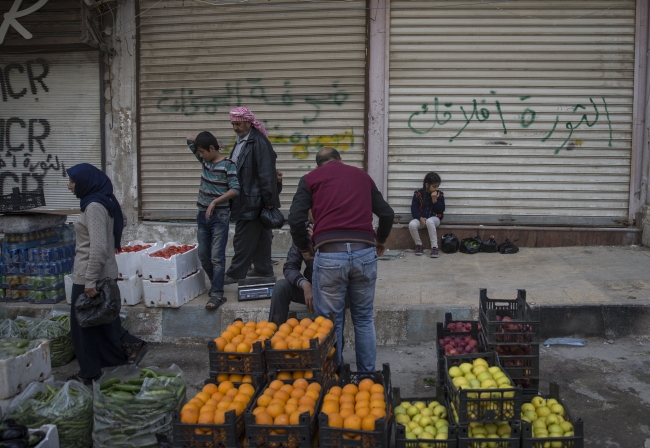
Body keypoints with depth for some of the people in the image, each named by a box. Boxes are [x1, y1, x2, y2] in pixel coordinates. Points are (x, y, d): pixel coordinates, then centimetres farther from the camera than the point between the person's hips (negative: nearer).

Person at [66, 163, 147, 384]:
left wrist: (90, 281, -23)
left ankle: (89, 372, 17)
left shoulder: (94, 206, -20)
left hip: (90, 275, -9)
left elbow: (98, 247, -25)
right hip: (102, 272, 9)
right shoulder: (103, 202, 9)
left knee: (85, 323, 5)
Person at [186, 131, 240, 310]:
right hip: (203, 215, 7)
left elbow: (235, 189, -17)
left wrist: (214, 202, -19)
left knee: (217, 256, -8)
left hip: (220, 216, -7)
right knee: (203, 255, 12)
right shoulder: (205, 160, 8)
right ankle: (215, 283, 29)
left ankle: (217, 294, -6)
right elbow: (190, 139, 17)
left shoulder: (227, 165, -10)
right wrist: (206, 139, 7)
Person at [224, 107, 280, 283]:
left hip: (252, 201, -10)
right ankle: (264, 271, 25)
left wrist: (269, 201, -20)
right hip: (244, 200, 10)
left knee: (243, 240, 0)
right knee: (260, 239, 16)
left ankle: (235, 274, 10)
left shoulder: (259, 143, -16)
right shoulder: (240, 141, 14)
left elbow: (266, 174, -20)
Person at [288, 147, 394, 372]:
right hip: (365, 252, 3)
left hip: (329, 254, -3)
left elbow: (295, 219, 0)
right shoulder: (362, 176, 22)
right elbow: (387, 214, 20)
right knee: (364, 319, 17)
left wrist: (304, 249, 15)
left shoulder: (311, 178, 12)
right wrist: (380, 241, 38)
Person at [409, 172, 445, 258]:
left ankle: (434, 247, -30)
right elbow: (414, 208, -2)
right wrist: (420, 218, -17)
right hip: (420, 218, 1)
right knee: (412, 225, -31)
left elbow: (441, 210, -3)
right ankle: (419, 245, -7)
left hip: (434, 218, -1)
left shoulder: (439, 194, 2)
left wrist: (435, 200, -16)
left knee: (429, 222, -39)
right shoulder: (418, 193, 0)